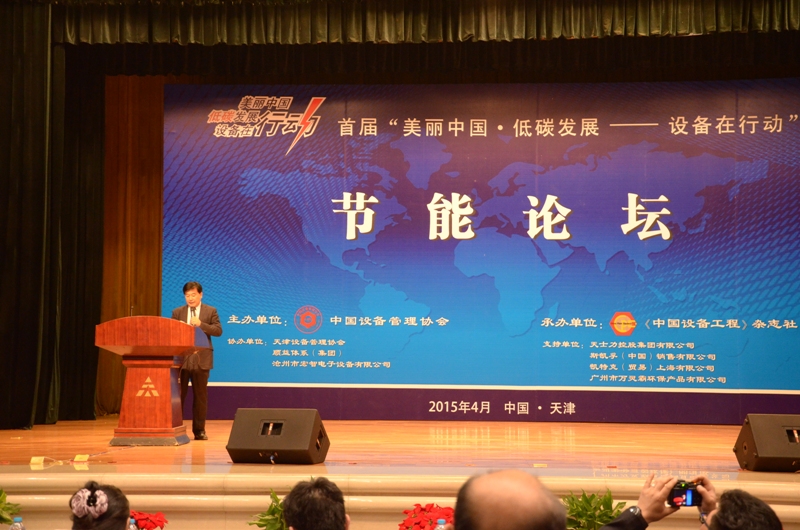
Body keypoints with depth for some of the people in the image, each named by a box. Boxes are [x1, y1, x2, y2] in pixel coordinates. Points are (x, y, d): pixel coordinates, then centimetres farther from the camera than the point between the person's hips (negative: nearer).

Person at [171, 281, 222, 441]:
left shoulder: (210, 311, 5)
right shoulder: (177, 312, 11)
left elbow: (218, 330, -4)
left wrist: (201, 324, -16)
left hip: (201, 358, -1)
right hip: (181, 358, 1)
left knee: (200, 395, 4)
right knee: (178, 394, 1)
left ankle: (199, 430, 10)